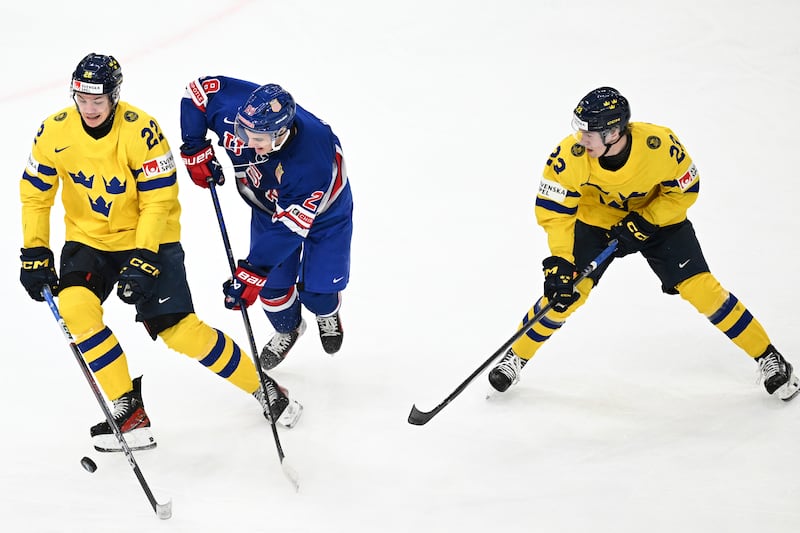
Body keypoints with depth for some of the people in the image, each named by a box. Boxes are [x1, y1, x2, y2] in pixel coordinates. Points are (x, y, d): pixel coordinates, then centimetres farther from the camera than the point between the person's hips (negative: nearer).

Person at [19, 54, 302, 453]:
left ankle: (262, 388, 8)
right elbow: (35, 195, 1)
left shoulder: (142, 131, -22)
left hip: (148, 239, -3)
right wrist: (34, 253, -5)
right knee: (75, 306, -24)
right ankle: (128, 408, -12)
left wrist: (143, 260, -26)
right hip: (88, 240, 4)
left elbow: (159, 202, -19)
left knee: (179, 329, -13)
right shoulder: (54, 133, -11)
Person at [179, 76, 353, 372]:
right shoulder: (233, 106, -35)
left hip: (321, 211, -4)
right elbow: (198, 89, -14)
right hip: (268, 203, 4)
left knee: (316, 291, -3)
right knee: (273, 284, 2)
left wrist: (252, 273, -39)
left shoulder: (312, 161, -46)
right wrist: (195, 149, -16)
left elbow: (289, 225, -40)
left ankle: (327, 314, 36)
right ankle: (288, 329, 36)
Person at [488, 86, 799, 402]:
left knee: (702, 291, -10)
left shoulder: (660, 145, -35)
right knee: (564, 293, -10)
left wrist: (645, 221, -26)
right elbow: (554, 210, -22)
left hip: (660, 218, -1)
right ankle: (517, 357, 14)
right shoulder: (571, 155, -32)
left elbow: (686, 189, -17)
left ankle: (767, 356, 6)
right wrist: (560, 263, -30)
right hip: (597, 220, 1)